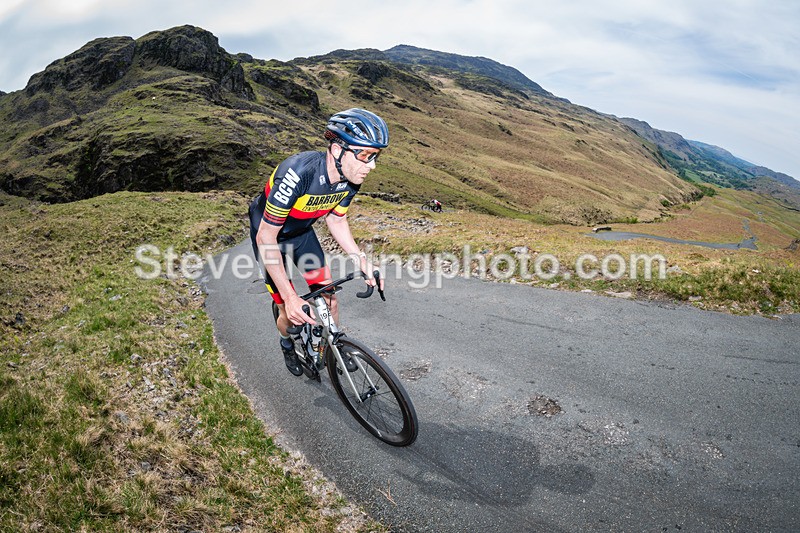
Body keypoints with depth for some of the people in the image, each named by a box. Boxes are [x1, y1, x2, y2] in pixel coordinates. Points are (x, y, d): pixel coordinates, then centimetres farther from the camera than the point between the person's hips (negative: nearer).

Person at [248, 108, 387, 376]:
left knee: (329, 301, 0)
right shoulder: (299, 173, -41)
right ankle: (287, 344, 34)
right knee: (291, 314, -1)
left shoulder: (351, 178, -20)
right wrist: (290, 298, -38)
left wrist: (362, 260, -14)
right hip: (269, 234, -5)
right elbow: (266, 238, -35)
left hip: (302, 233, 5)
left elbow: (336, 220, -2)